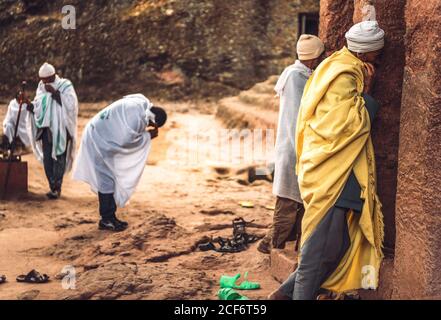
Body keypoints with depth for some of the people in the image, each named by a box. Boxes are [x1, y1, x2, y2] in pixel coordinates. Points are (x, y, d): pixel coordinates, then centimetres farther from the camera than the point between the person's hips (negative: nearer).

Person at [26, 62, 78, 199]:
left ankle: (57, 188, 0)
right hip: (47, 128, 5)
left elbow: (71, 105, -17)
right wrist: (29, 104, -9)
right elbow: (37, 108, 11)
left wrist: (55, 93, -20)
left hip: (61, 129, -5)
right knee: (47, 159, 0)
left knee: (58, 158, -7)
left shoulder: (65, 86, -4)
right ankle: (53, 187, 9)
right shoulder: (41, 88, 10)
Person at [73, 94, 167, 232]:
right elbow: (126, 140, -25)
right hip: (99, 140, -10)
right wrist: (148, 136, -13)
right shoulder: (138, 114, -26)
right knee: (106, 180, -3)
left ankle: (110, 217, 19)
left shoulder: (141, 105, 3)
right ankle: (106, 220, 4)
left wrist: (145, 133, 0)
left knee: (112, 179, 13)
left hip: (102, 138, 10)